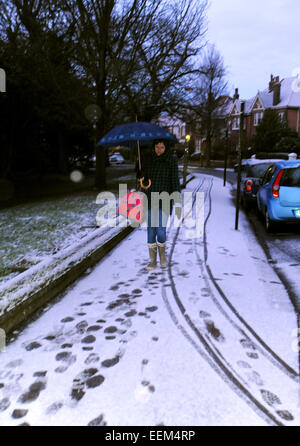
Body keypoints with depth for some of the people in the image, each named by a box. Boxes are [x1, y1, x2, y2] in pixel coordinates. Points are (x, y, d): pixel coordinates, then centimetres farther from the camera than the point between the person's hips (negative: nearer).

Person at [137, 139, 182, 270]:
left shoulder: (171, 160, 0)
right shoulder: (147, 160, 7)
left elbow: (175, 180, -3)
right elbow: (140, 175, 15)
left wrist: (177, 203, -10)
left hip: (164, 201, -3)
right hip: (149, 200, 3)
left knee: (161, 230, -8)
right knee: (151, 230, 4)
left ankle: (162, 253, 23)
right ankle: (152, 261, 15)